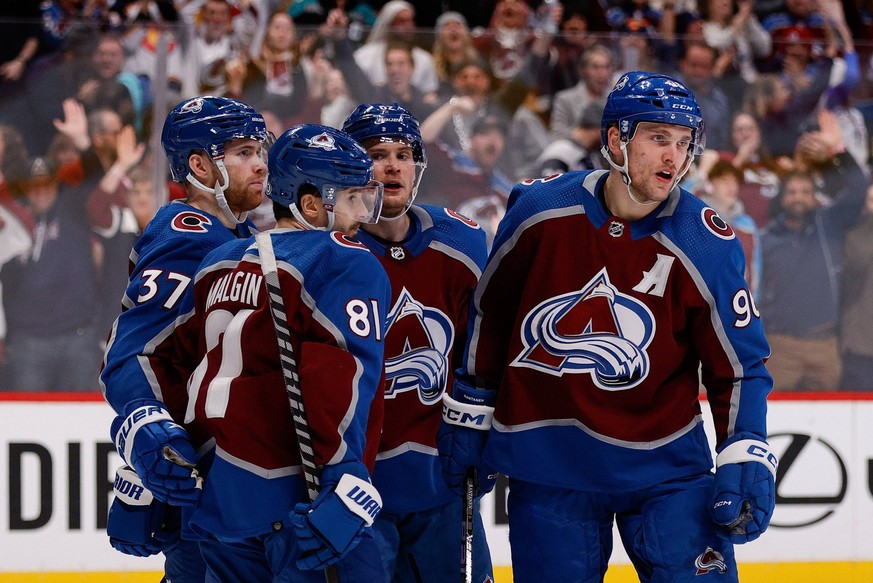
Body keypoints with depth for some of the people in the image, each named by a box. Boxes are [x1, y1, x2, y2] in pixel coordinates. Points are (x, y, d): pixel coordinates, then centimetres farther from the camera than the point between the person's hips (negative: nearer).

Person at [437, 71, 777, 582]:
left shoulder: (708, 247, -9)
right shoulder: (539, 211, -6)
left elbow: (740, 367, -3)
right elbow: (491, 311, 9)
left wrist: (746, 462, -15)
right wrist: (471, 411, 13)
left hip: (664, 464, -1)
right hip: (547, 463, 1)